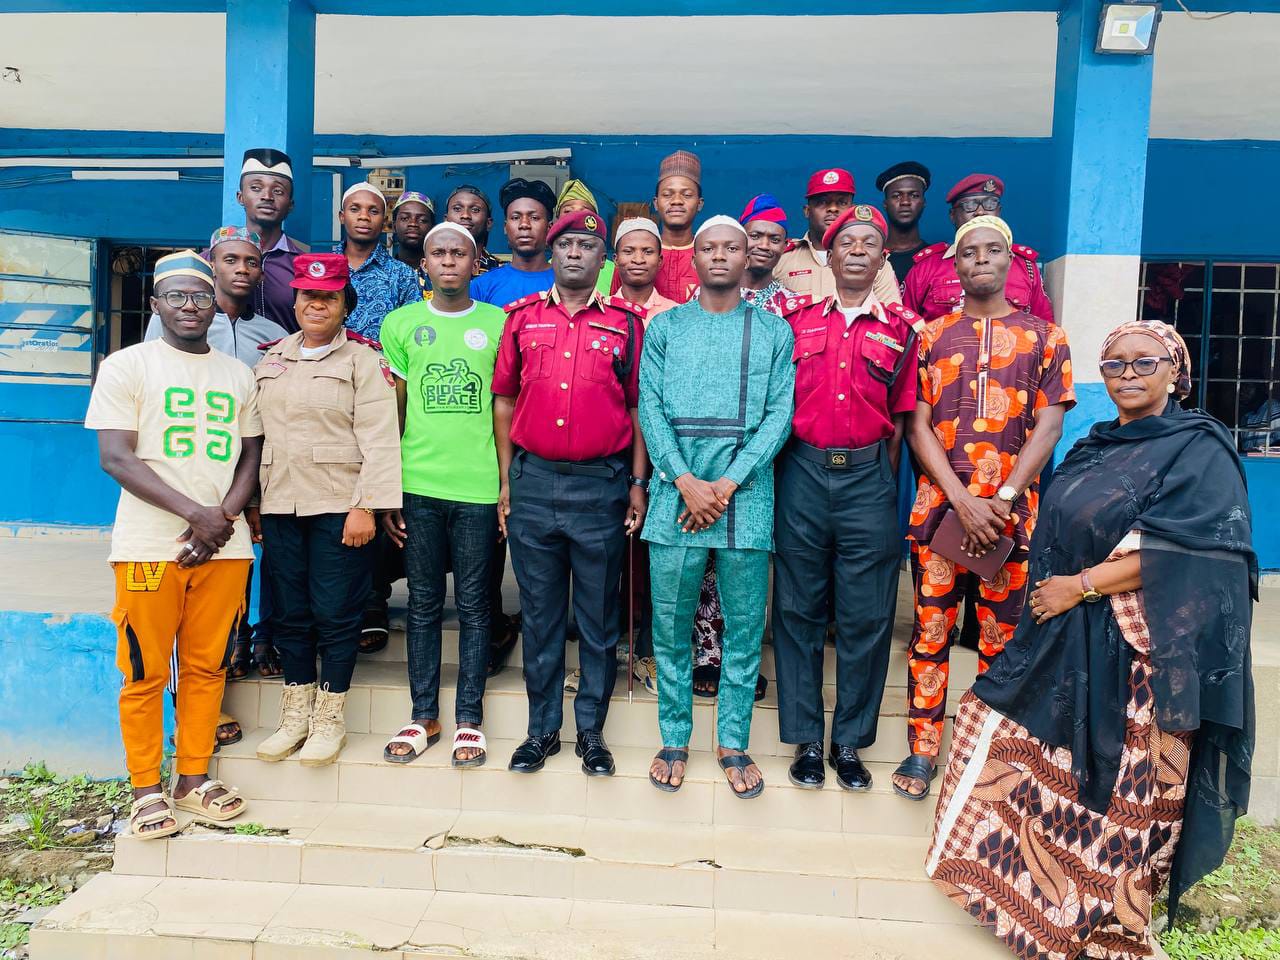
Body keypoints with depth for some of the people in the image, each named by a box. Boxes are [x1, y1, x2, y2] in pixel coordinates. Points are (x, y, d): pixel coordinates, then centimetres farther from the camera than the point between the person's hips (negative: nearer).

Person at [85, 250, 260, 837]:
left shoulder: (238, 375, 13)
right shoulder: (127, 366, 1)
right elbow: (116, 459, -8)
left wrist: (224, 516, -6)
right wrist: (196, 513, -17)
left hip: (224, 544, 3)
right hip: (149, 545, -3)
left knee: (207, 667, 8)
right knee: (145, 673, 4)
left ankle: (193, 777, 22)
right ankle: (146, 789, 17)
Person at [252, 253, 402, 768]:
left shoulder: (363, 360, -1)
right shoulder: (271, 358, 15)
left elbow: (378, 440, -9)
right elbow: (254, 433, 16)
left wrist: (366, 507, -16)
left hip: (339, 506, -5)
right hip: (279, 506, 5)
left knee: (335, 614, 1)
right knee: (289, 612, 11)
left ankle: (330, 719, 16)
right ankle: (295, 714, 24)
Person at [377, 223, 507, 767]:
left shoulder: (499, 324, 4)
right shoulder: (401, 324, 7)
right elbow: (393, 413, 9)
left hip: (479, 487, -1)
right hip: (418, 485, 1)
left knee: (473, 605, 6)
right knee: (423, 604, 9)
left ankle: (468, 718, 18)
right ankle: (423, 716, 21)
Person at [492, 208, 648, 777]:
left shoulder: (626, 322, 4)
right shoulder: (522, 317, 9)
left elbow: (638, 408, 5)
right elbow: (504, 400, 11)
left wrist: (637, 484, 0)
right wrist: (506, 480, 6)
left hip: (602, 485, -1)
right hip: (532, 482, 2)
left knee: (598, 617, 7)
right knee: (539, 614, 10)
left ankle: (592, 731, 21)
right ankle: (542, 729, 24)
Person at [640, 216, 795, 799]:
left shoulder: (773, 331, 9)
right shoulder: (664, 327, 10)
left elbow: (779, 415, 0)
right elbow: (650, 408, 1)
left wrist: (727, 485, -11)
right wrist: (687, 482, -12)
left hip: (746, 495, 0)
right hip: (676, 494, 0)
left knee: (744, 628, 6)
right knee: (670, 625, 6)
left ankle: (733, 741, 21)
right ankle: (674, 739, 22)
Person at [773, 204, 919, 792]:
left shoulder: (899, 328, 7)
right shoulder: (798, 321, 9)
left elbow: (899, 419, 9)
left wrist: (883, 482, 6)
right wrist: (784, 473, 3)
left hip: (868, 478, 0)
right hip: (802, 473, 1)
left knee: (865, 617, 4)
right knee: (798, 610, 5)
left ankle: (850, 743, 19)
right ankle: (806, 739, 19)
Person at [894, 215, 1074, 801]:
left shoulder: (1044, 335, 8)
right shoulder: (931, 335, 8)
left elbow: (1047, 427, 0)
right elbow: (918, 426, 1)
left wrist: (1002, 502, -12)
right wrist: (964, 500, -11)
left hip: (1013, 508, 0)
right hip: (939, 504, 0)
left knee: (1002, 636, 6)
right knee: (930, 630, 4)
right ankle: (922, 749, 15)